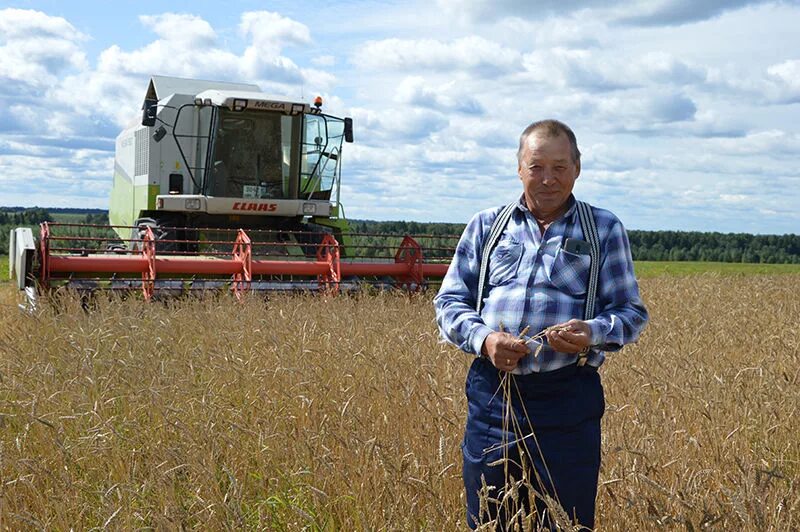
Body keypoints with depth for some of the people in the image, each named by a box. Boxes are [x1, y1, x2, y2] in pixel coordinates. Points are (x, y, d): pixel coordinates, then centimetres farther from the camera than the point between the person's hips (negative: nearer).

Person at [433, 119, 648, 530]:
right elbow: (449, 301, 10)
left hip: (567, 401, -2)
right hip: (491, 392, 2)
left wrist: (592, 333, -17)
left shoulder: (605, 230, 8)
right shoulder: (485, 225, 12)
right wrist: (482, 338, -10)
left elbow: (631, 312, 5)